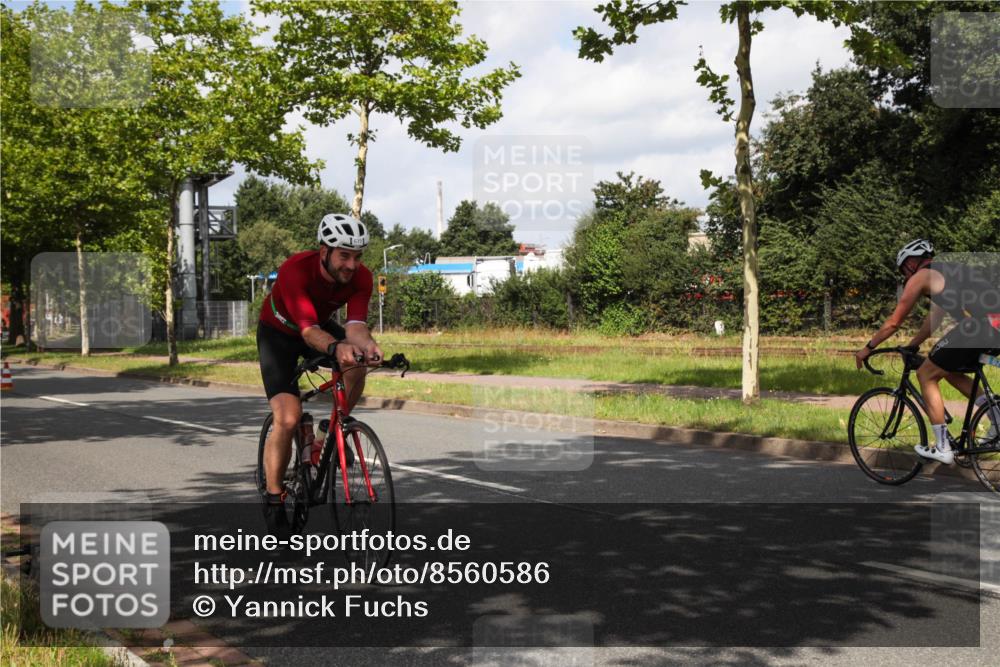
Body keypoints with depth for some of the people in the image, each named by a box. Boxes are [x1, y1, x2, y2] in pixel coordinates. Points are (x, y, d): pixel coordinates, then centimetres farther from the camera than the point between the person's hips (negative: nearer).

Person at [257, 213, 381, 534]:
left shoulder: (361, 277, -25)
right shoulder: (295, 269, -38)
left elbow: (355, 324, -37)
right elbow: (308, 329, -47)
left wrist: (367, 344, -60)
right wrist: (336, 348, -67)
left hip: (321, 325, 4)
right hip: (279, 332, -4)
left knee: (356, 367, -29)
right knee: (288, 419, -18)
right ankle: (273, 499, -1)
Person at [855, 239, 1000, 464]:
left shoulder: (920, 277, 8)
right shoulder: (949, 272, 31)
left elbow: (893, 322, 13)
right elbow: (935, 318, 41)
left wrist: (868, 348, 25)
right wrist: (912, 345, 51)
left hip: (978, 327, -8)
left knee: (926, 375, 9)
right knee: (951, 371, 28)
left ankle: (942, 448, 7)